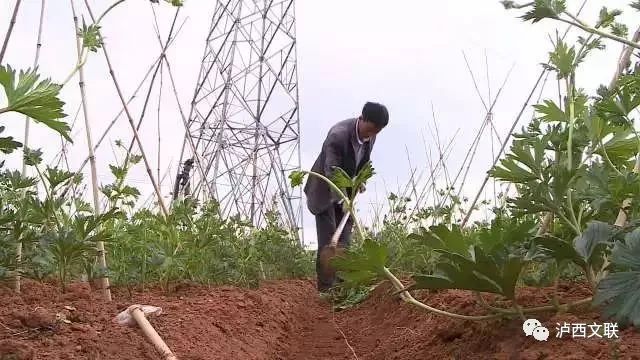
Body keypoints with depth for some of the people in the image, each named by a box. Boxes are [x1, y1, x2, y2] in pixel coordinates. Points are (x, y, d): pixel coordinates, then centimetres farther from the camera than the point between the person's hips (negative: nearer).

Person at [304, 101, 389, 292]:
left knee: (344, 240, 6)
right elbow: (332, 172, -33)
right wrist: (344, 200, -41)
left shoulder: (370, 136, -6)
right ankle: (327, 288, -9)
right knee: (328, 240, -11)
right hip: (325, 191, -7)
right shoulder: (338, 135, -30)